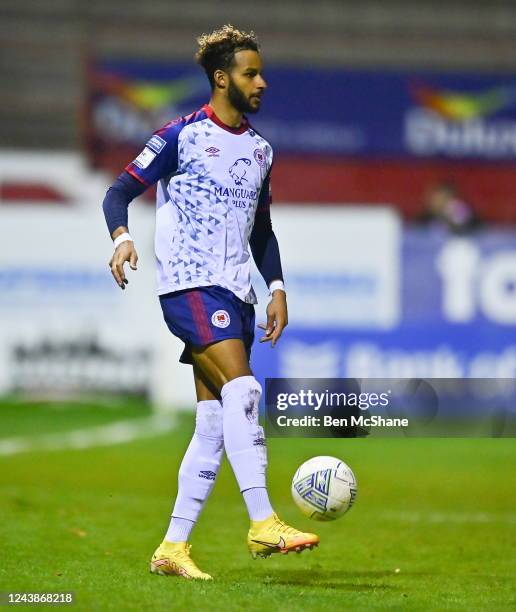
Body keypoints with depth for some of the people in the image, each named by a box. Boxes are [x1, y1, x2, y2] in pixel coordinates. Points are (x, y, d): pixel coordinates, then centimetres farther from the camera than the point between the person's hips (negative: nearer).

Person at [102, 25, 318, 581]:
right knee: (242, 389, -23)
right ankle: (263, 525, -27)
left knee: (214, 421, 3)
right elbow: (119, 192, -4)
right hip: (189, 284, -7)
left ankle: (172, 548, 7)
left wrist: (276, 287, 14)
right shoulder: (182, 136, -4)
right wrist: (121, 236, -24)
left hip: (236, 294, 7)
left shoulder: (259, 149, 17)